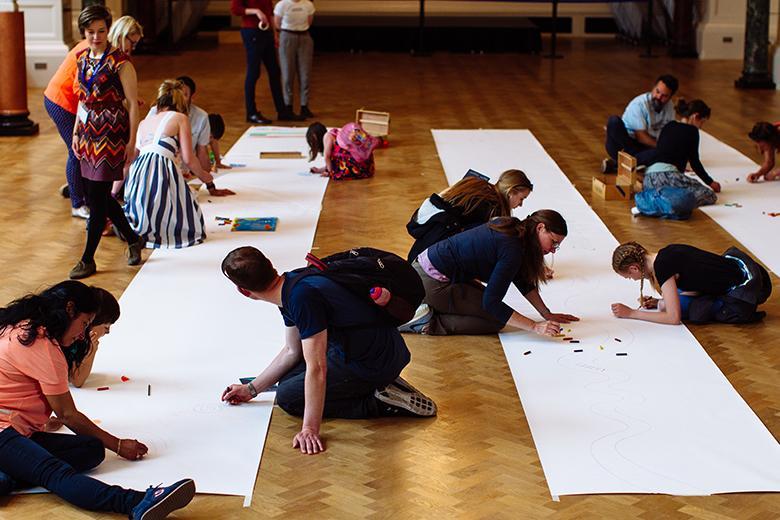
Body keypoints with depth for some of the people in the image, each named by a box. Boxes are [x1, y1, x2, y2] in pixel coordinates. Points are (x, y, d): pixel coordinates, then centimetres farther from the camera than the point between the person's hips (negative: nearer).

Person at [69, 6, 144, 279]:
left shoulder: (119, 62, -13)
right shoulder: (82, 58, 9)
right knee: (94, 194, 12)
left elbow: (133, 103, -12)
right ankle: (133, 239, 29)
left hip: (111, 133, -8)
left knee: (97, 197, -4)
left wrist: (131, 142, -13)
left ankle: (88, 259, 7)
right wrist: (77, 133, 16)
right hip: (88, 132, 8)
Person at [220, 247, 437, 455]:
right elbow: (292, 352, 19)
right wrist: (251, 389, 23)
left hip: (375, 362, -9)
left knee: (288, 397, -3)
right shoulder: (290, 285, 5)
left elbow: (316, 368, -28)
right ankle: (380, 385, 12)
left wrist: (309, 429, -25)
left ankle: (381, 403, -6)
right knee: (289, 380, 16)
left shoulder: (302, 297, -26)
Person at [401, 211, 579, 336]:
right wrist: (535, 327, -20)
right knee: (497, 319, -5)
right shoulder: (512, 249, -21)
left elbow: (523, 281, 16)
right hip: (432, 283, -10)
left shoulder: (510, 226, 7)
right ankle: (430, 323, -9)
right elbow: (491, 303, -21)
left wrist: (547, 315, 12)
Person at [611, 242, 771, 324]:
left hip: (747, 286, -8)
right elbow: (693, 289, 13)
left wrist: (631, 313, -14)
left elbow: (674, 318, -20)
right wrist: (659, 303, 4)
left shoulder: (662, 266, -22)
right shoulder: (668, 253, 3)